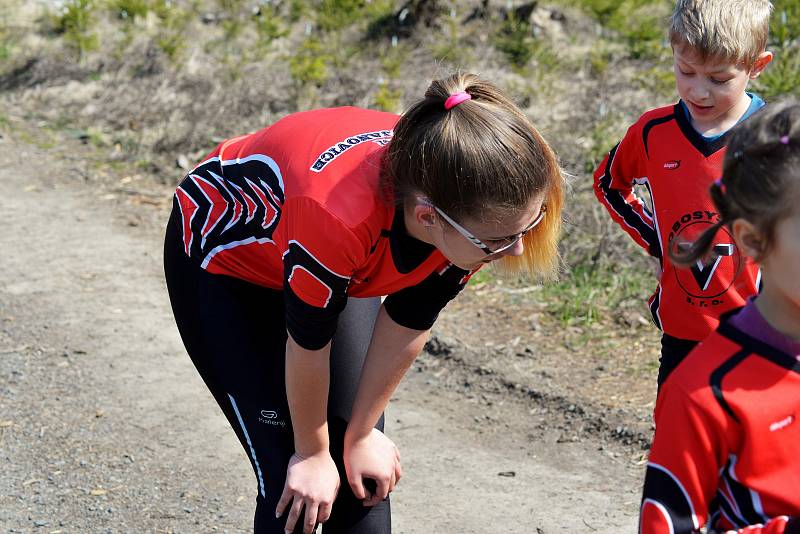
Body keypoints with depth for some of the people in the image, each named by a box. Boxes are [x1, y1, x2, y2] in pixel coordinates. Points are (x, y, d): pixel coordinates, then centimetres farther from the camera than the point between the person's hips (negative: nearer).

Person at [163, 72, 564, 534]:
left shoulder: (475, 214, -30)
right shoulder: (340, 216, -46)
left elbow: (408, 323, -13)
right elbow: (307, 345, -27)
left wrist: (362, 433, -2)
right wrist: (313, 453, -10)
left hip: (345, 271, 5)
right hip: (223, 261, -5)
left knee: (366, 480, 1)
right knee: (292, 483, -10)